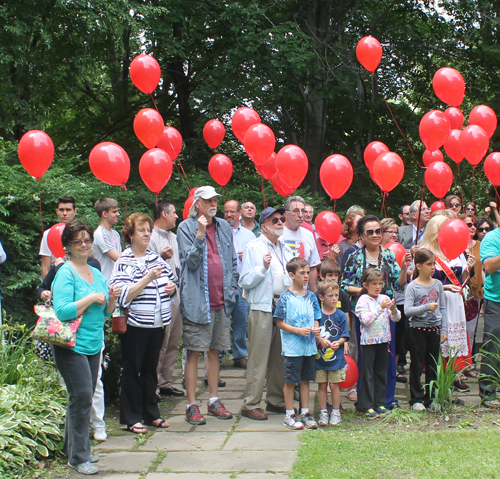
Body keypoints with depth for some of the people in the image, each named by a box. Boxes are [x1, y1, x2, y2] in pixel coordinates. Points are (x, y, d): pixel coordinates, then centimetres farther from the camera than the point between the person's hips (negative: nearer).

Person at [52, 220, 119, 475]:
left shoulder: (96, 273, 13)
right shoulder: (65, 273, -10)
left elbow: (106, 312, 19)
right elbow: (62, 311, -22)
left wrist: (111, 299, -1)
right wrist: (92, 298, -18)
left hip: (94, 345, 8)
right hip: (72, 346, -8)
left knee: (84, 396, 14)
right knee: (81, 397, -9)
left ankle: (72, 447, 28)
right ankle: (78, 456, 0)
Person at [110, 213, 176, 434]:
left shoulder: (156, 258, 10)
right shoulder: (124, 262, -8)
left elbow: (169, 281, 23)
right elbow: (123, 295, -17)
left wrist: (171, 288, 0)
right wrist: (148, 278, -22)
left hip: (157, 323, 6)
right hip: (135, 324, -6)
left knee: (151, 368, 14)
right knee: (132, 370, 3)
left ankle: (151, 413, 25)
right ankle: (131, 418, 12)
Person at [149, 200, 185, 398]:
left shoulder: (173, 237, 19)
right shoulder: (152, 237, -9)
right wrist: (162, 257, -29)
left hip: (177, 293, 9)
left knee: (174, 342, 11)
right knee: (160, 343, -7)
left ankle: (165, 382, 20)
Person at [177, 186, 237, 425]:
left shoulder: (224, 227, 12)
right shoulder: (186, 227, -3)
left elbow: (232, 259, 19)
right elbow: (191, 261, -13)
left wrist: (232, 284, 8)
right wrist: (200, 234, -22)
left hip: (221, 300, 5)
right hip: (197, 300, -5)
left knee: (215, 350, 13)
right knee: (194, 352, -1)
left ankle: (214, 401, 22)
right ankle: (192, 405, 4)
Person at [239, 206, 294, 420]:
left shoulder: (286, 249, 19)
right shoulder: (254, 247, 0)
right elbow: (245, 282, -8)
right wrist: (263, 267, -19)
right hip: (262, 307, -6)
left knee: (280, 356, 10)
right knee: (259, 357, -6)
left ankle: (276, 400, 20)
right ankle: (251, 404, -1)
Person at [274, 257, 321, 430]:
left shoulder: (311, 297, 8)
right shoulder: (286, 297, -8)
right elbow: (279, 322, -8)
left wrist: (316, 329, -6)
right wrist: (299, 330, -18)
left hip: (310, 346, 5)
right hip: (292, 347, -5)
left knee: (306, 379, 12)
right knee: (290, 381, 3)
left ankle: (305, 413, 21)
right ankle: (289, 415, 13)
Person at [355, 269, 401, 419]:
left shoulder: (384, 298, 7)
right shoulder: (363, 300, -8)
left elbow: (396, 318, 6)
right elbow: (366, 319, -20)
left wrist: (393, 309, -15)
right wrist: (381, 307, -26)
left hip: (383, 340, 5)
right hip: (368, 340, -5)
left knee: (381, 372, 12)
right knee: (367, 374, 0)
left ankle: (380, 404, 21)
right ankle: (367, 406, 5)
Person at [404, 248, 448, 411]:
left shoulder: (438, 284, 5)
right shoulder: (412, 287, -8)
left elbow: (443, 308, 10)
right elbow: (407, 310, -16)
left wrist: (444, 330, 6)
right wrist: (426, 307, -27)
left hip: (434, 329, 4)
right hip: (418, 329, -4)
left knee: (433, 366, 10)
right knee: (417, 366, 3)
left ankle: (431, 398, 20)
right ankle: (416, 399, 12)